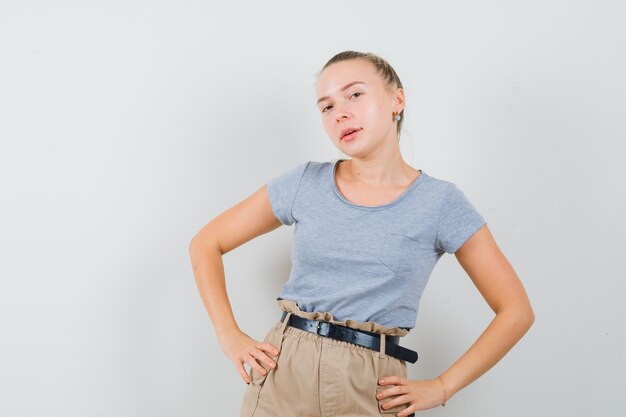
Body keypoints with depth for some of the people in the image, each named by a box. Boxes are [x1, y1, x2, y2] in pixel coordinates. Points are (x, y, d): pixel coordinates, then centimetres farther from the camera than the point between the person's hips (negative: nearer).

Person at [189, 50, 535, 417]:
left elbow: (516, 311, 0)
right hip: (282, 376, 2)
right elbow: (206, 243, 9)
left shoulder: (440, 202, -3)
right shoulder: (305, 183, 1)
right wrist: (229, 336, -1)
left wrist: (442, 387, -4)